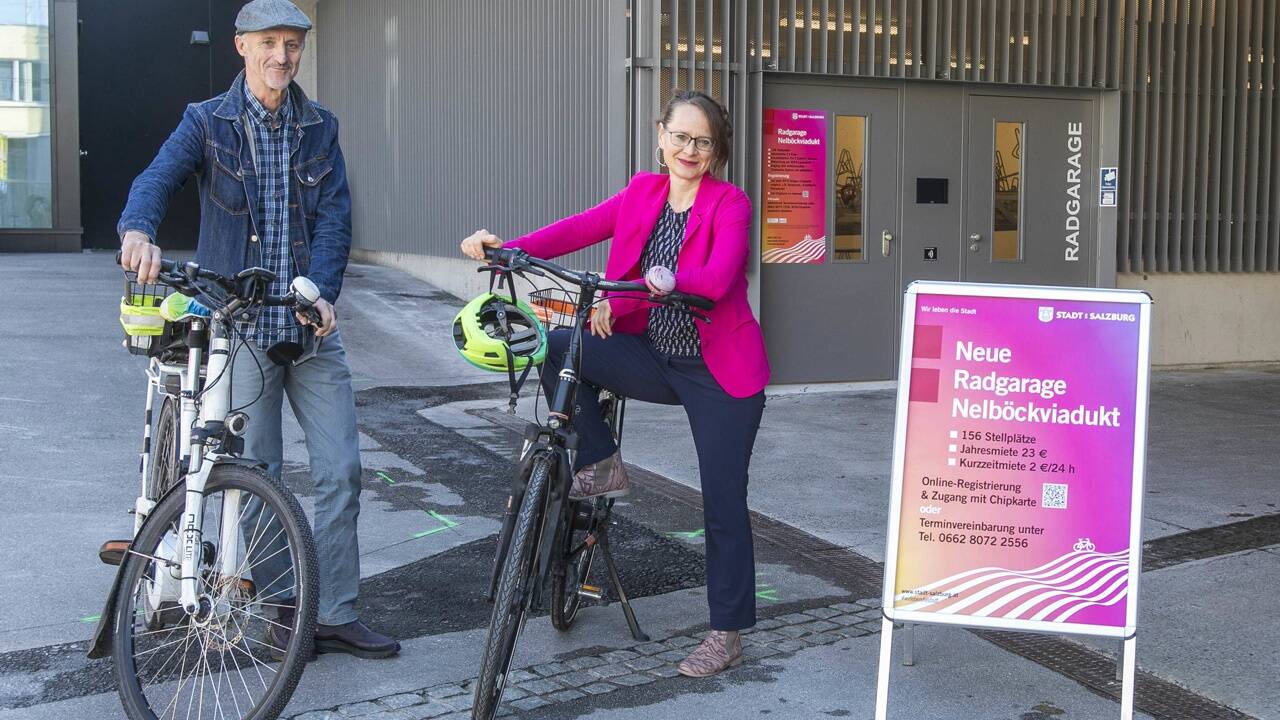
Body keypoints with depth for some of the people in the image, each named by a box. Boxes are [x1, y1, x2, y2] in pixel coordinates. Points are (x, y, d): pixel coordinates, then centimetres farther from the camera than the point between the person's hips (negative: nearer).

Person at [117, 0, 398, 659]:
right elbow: (157, 179, -14)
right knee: (258, 479, 4)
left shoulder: (319, 127, 10)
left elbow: (334, 218, 0)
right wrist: (138, 229, -37)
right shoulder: (207, 123, 2)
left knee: (341, 470, 0)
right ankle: (282, 607, 19)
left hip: (311, 326, 3)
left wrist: (322, 292, -17)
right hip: (240, 326, -3)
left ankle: (335, 614, 11)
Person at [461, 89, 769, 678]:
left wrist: (626, 295, -38)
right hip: (655, 357, 5)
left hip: (719, 374, -4)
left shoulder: (731, 204, -11)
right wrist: (507, 248, -22)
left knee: (723, 503, -1)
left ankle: (727, 634, 15)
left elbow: (717, 279, -27)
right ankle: (600, 467, 1)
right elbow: (578, 230, -6)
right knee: (557, 348, -17)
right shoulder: (642, 193, 6)